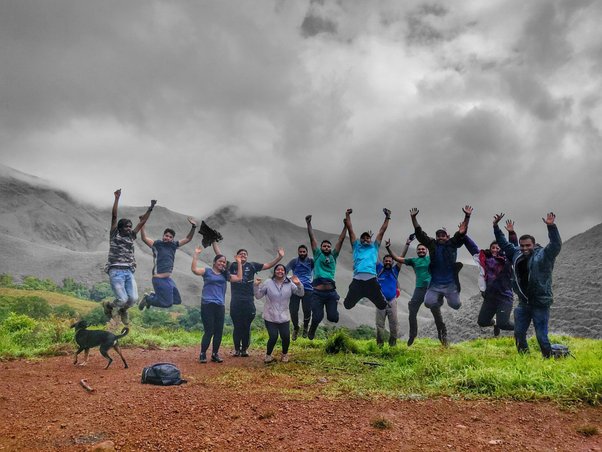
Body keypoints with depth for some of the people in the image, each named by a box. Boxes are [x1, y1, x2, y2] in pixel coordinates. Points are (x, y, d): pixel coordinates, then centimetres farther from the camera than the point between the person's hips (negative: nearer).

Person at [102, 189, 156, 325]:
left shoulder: (131, 236, 18)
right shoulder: (114, 234, 7)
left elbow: (142, 222, 17)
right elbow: (114, 216, -1)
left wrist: (150, 208, 13)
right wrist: (117, 198, -6)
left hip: (129, 272, 5)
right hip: (116, 272, -4)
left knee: (133, 298, -9)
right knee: (122, 299, -13)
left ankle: (122, 310, 26)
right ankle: (108, 305, 23)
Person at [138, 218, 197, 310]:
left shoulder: (174, 245, 8)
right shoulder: (157, 244, -6)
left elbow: (187, 239, 13)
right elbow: (144, 238, -18)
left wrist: (193, 227, 3)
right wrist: (142, 224, -26)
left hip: (168, 279, 7)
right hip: (159, 279, -7)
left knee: (177, 301, 16)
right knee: (167, 303, -10)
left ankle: (153, 295, 25)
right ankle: (148, 299, 11)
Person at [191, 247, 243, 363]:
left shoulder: (225, 275, 14)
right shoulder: (207, 271, 2)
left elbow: (239, 278, 12)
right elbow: (194, 269, -13)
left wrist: (239, 263, 11)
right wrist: (196, 254, -15)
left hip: (220, 306, 5)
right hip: (207, 305, -5)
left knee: (219, 331, 6)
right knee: (209, 331, -5)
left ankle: (215, 354, 20)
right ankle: (203, 354, 9)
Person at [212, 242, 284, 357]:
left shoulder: (252, 265, 10)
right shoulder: (232, 265, 7)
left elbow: (268, 265, 11)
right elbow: (219, 255, 8)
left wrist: (279, 257, 4)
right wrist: (214, 241, 7)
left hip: (248, 301, 1)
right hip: (235, 301, -1)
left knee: (246, 327, 5)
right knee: (237, 326, 4)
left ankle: (245, 349, 17)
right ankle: (237, 348, 17)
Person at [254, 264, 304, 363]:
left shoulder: (290, 284, 1)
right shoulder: (268, 283, -3)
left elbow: (301, 294, -2)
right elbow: (258, 296, 0)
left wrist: (299, 284, -19)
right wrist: (256, 286, -15)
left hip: (284, 317, 2)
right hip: (270, 317, -2)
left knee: (286, 337, -1)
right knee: (273, 337, -8)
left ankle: (285, 354, 29)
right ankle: (268, 355, 20)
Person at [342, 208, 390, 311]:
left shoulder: (374, 247, 25)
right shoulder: (356, 247, 23)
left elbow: (381, 231, 25)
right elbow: (350, 230, 23)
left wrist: (387, 217, 25)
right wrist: (347, 215, 22)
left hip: (371, 280, 0)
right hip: (357, 280, 0)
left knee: (382, 305, 7)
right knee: (347, 305, 7)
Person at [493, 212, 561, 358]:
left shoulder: (543, 255, -9)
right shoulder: (516, 254, 7)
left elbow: (556, 245, -25)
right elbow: (504, 243, 17)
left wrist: (551, 226, -36)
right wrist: (496, 227, 14)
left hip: (540, 303, -6)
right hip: (523, 303, 6)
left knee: (541, 337, -3)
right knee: (519, 334, 13)